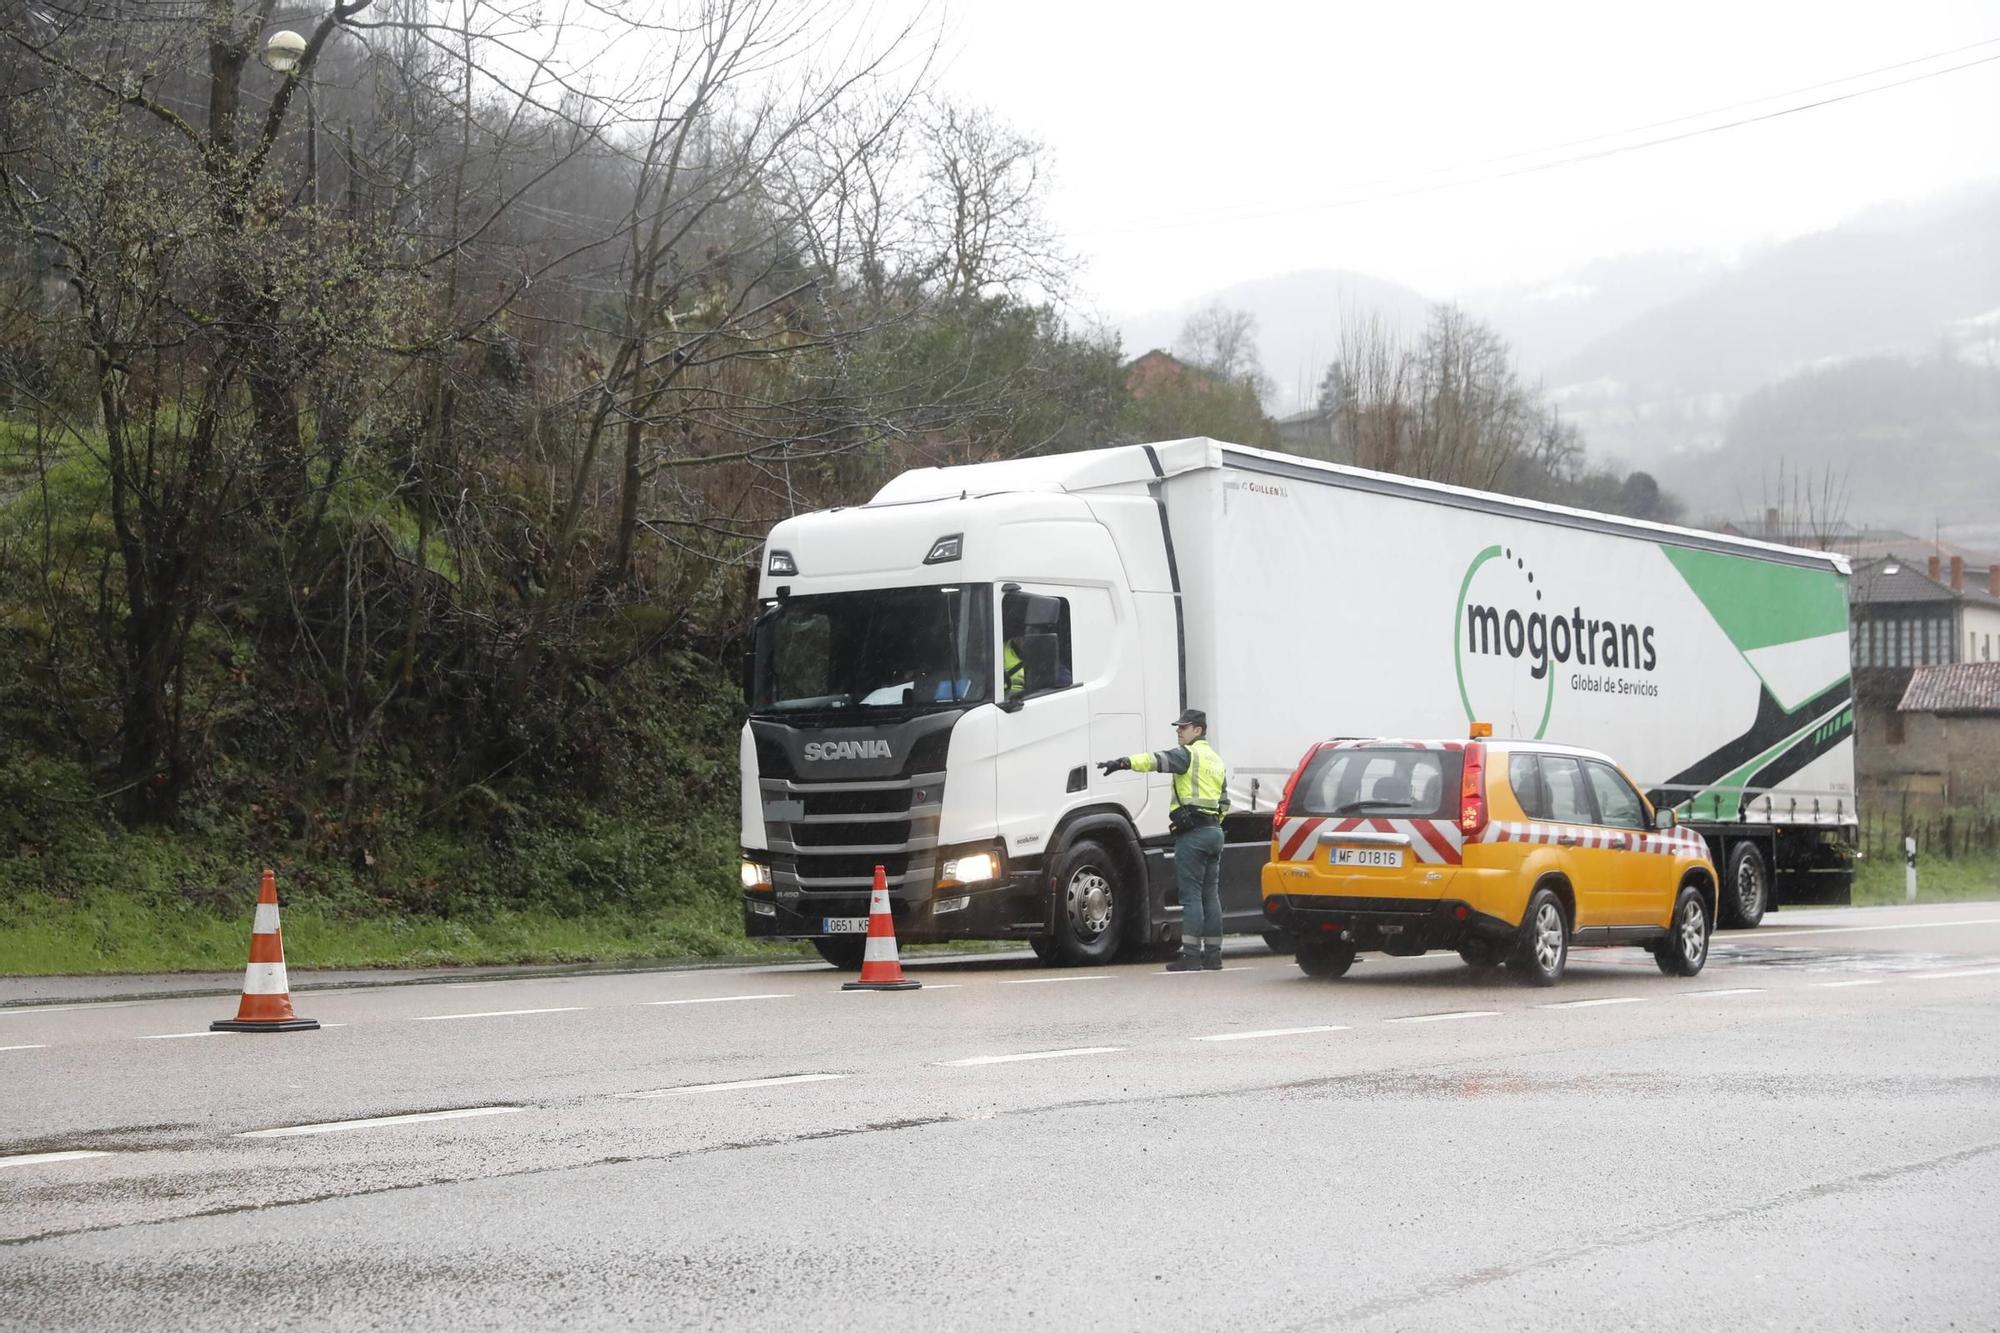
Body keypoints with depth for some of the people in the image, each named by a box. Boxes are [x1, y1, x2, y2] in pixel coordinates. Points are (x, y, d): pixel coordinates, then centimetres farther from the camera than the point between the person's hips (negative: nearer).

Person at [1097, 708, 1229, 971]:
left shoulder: (1188, 755, -7)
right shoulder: (1217, 760, 21)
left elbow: (1158, 760, -24)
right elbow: (1224, 803, 23)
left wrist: (1125, 762, -36)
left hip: (1192, 832, -8)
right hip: (1214, 830, 8)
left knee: (1191, 895, -8)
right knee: (1211, 895, 9)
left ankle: (1191, 954, -11)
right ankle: (1213, 954, 10)